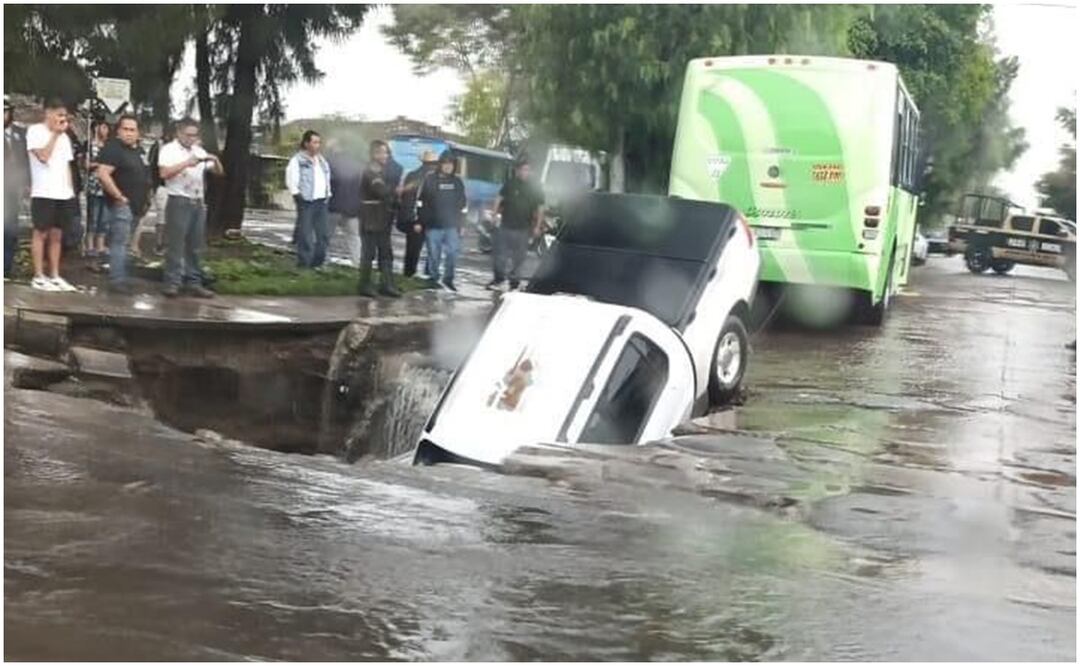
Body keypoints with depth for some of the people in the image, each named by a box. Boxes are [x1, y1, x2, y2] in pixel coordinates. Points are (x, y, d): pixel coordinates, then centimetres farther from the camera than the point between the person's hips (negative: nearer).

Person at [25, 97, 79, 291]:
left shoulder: (64, 136, 17)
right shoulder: (35, 131, -3)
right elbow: (43, 156, -16)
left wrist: (71, 190, 12)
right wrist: (55, 134, -9)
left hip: (64, 194, 6)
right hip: (44, 193, -6)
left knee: (57, 235, 8)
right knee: (41, 233, -1)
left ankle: (54, 276, 11)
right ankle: (38, 277, 3)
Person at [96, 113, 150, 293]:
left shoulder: (138, 150, 16)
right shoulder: (113, 148, -11)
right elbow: (103, 174, -22)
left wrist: (144, 201, 19)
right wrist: (119, 196, -19)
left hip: (137, 205, 9)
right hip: (122, 204, -9)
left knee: (123, 243, 13)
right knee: (120, 243, -10)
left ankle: (119, 278, 18)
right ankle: (117, 281, -9)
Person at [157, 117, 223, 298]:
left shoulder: (199, 151, 16)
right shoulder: (169, 149, -2)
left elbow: (219, 172, 16)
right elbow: (164, 173, -17)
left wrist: (215, 161, -5)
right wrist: (187, 163, -23)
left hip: (198, 203, 6)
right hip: (178, 202, -6)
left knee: (196, 246, 7)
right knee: (175, 245, -5)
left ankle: (193, 282, 12)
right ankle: (172, 283, -2)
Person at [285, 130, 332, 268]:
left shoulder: (322, 161, 19)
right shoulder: (297, 160, -2)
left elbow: (327, 179, 25)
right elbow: (291, 180, -8)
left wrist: (328, 194, 14)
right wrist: (297, 194, -16)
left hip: (321, 201, 7)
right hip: (306, 201, -7)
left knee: (324, 234, 5)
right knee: (305, 235, -7)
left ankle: (317, 262, 15)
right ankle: (304, 263, -1)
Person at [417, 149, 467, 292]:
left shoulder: (457, 182, 8)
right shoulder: (430, 180, -1)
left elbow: (463, 203, 14)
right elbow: (421, 201, 1)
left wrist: (460, 222, 11)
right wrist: (419, 221, -2)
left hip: (452, 226, 2)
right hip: (433, 226, -2)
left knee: (452, 253, -3)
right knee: (434, 255, 2)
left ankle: (448, 279, 11)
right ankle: (434, 279, 16)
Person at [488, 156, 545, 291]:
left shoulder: (535, 189, 4)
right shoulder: (510, 184, 3)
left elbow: (540, 208, 6)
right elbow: (499, 199, 8)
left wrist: (537, 226, -1)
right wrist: (496, 213, -5)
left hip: (523, 229, 0)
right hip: (506, 226, 0)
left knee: (518, 257, 4)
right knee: (499, 253, -1)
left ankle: (514, 281, 15)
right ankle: (498, 278, 12)